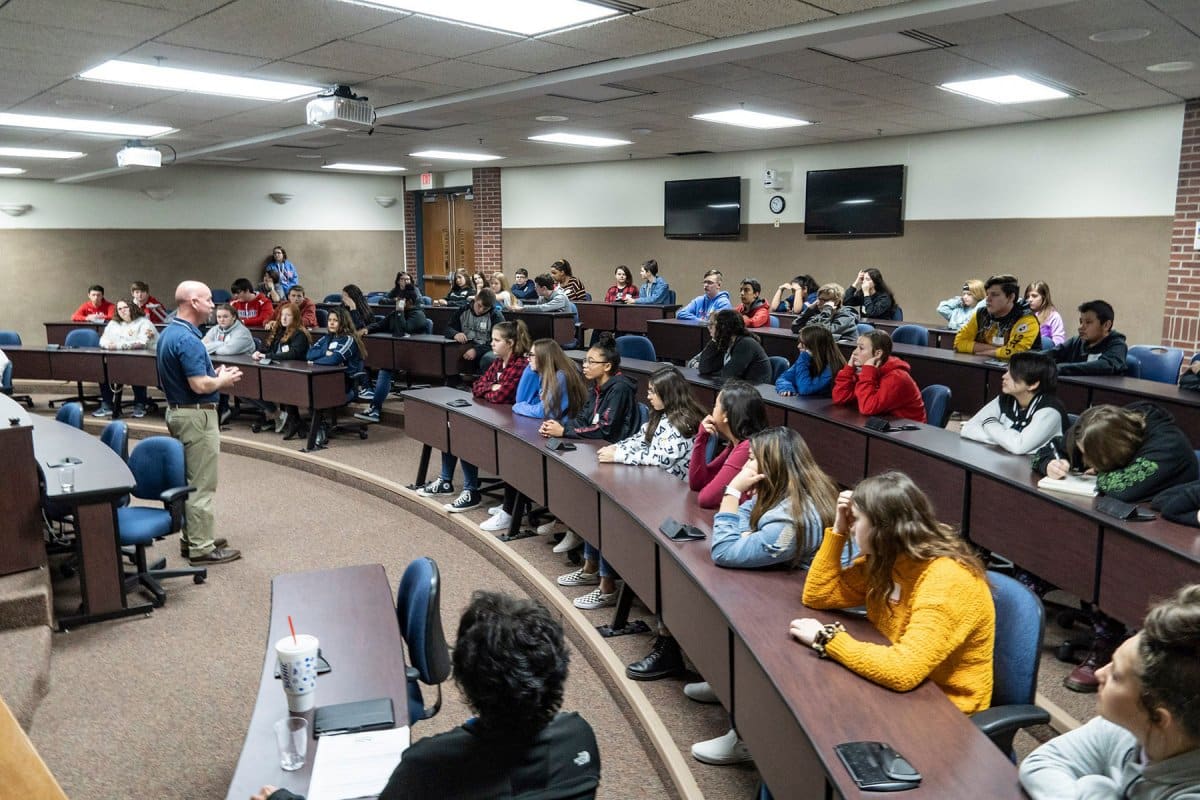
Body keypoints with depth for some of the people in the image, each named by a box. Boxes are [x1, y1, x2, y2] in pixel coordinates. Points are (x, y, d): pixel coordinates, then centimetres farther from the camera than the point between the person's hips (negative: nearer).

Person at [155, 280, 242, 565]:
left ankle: (193, 536, 27)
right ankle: (202, 548, 3)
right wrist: (223, 380, -8)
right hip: (197, 415, -10)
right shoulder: (187, 339, -22)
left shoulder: (168, 334, 10)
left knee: (190, 479, 18)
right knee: (202, 484, -3)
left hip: (177, 411, 10)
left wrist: (215, 375, 11)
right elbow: (200, 385, -28)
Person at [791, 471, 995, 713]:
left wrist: (827, 638, -28)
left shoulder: (946, 583, -29)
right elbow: (818, 596, 1)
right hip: (900, 692, 6)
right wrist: (838, 529, -8)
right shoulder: (885, 560, -4)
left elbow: (903, 670, -39)